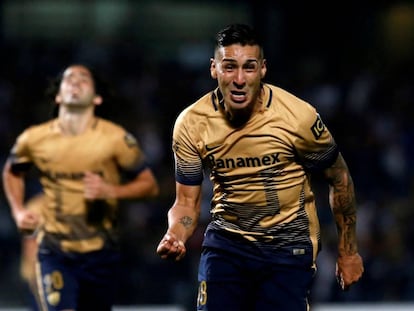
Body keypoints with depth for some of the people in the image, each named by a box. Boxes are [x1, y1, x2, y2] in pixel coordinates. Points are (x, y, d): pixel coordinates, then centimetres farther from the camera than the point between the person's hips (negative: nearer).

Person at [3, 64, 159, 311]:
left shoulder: (115, 138, -7)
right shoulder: (34, 139, -2)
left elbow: (150, 186, -2)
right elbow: (12, 172, 20)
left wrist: (110, 190, -20)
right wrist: (18, 211, 3)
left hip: (101, 253, 1)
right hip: (54, 251, -1)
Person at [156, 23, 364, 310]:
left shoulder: (298, 117, -17)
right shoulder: (191, 125, -10)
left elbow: (340, 179, -1)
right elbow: (187, 202, -1)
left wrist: (348, 251, 6)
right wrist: (175, 236, -24)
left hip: (288, 246, -2)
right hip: (226, 241, 2)